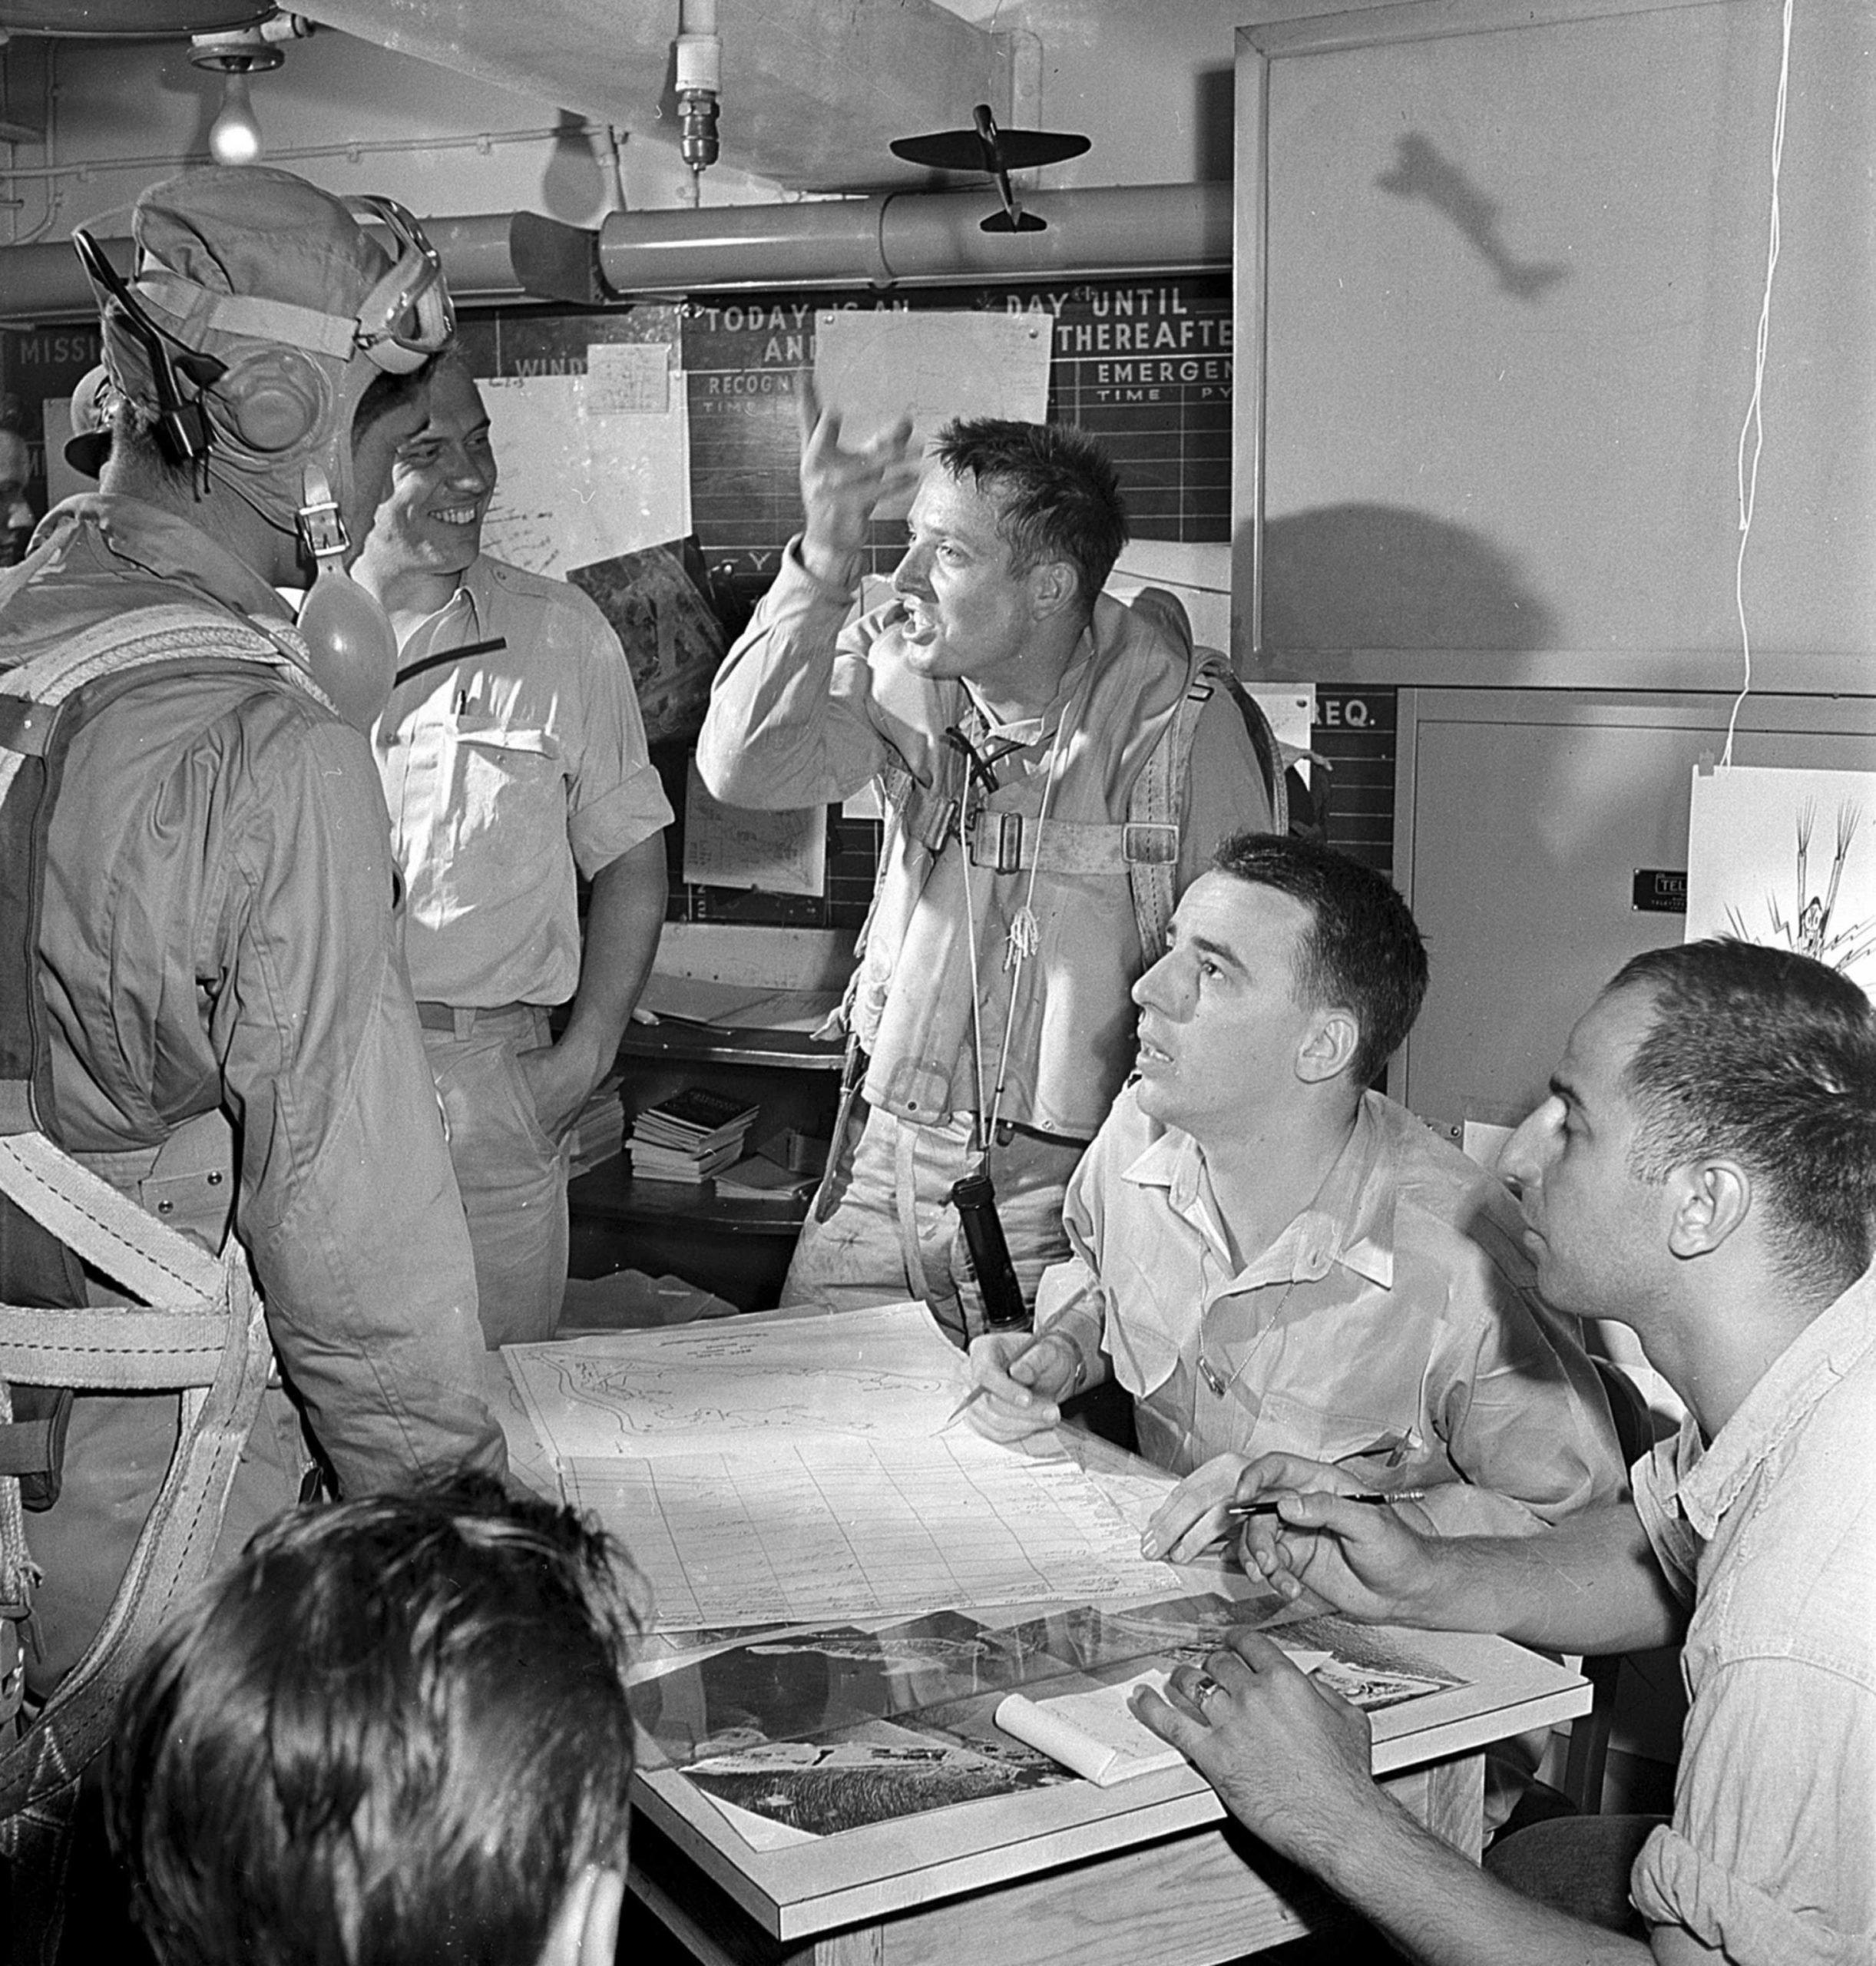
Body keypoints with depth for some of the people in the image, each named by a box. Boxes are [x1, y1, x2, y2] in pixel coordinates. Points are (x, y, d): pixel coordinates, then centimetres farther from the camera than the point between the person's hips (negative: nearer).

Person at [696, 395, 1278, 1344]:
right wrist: (823, 564, -28)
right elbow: (743, 768, -18)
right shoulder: (896, 671, -3)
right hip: (883, 1157, 4)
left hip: (1061, 1190, -4)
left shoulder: (1183, 719, -14)